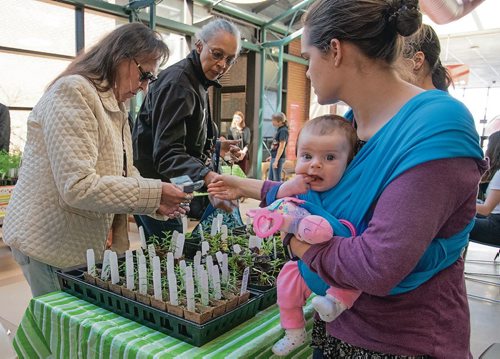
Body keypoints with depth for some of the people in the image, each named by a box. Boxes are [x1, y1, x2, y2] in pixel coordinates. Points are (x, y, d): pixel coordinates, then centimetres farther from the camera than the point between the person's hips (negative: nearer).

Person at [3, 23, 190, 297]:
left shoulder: (116, 105, 13)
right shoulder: (72, 91, -17)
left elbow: (120, 173, 12)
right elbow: (78, 187, -26)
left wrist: (156, 202, -5)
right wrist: (154, 192, -22)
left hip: (87, 242, 8)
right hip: (52, 244, -8)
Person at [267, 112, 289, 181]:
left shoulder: (283, 130, -15)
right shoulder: (279, 129, 11)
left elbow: (281, 146, -19)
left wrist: (276, 160, -20)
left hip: (278, 158, -10)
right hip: (274, 157, 10)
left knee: (277, 180, -2)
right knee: (270, 178, 16)